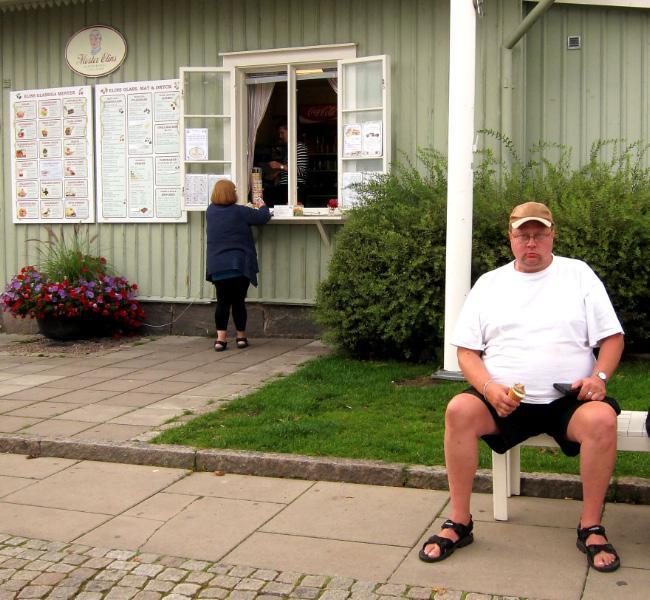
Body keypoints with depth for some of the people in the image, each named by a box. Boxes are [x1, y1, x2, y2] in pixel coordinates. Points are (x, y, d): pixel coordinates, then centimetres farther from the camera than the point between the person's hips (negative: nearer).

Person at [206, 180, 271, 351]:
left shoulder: (210, 211, 5)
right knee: (238, 301, 8)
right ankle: (241, 336, 17)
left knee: (222, 302, 5)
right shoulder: (239, 212, -7)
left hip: (217, 266, 3)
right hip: (239, 265, -3)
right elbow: (263, 217, -2)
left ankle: (220, 338, -4)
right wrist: (262, 206, 20)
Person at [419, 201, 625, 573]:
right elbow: (467, 350, 7)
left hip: (569, 401, -1)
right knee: (459, 410, -27)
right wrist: (489, 387, -12)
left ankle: (591, 528, -14)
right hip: (505, 401, 1)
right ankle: (459, 524, -14)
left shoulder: (578, 274, 10)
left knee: (602, 418, -32)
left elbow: (612, 337, 8)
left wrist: (599, 376, -12)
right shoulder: (489, 284, 12)